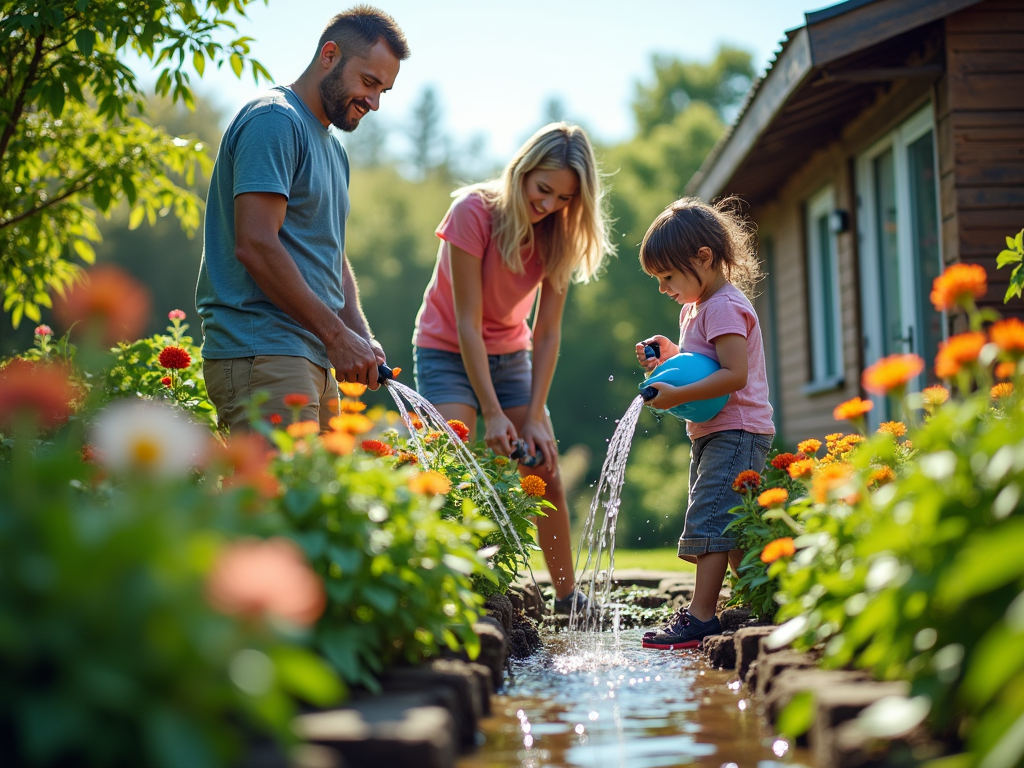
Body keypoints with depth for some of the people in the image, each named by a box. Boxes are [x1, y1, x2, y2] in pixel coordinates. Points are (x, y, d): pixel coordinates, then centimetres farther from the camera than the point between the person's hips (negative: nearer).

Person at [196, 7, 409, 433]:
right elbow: (255, 245, -18)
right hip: (262, 357, -10)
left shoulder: (332, 148, 24)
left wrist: (362, 339, 9)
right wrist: (337, 334, -15)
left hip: (311, 361, 10)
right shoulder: (274, 121, -8)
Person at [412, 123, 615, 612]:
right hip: (448, 352, -5)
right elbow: (467, 324, -25)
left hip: (510, 354, 5)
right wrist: (493, 413, -27)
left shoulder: (558, 232, -11)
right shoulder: (474, 211, -24)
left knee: (546, 471, 2)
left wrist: (535, 417, -16)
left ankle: (567, 595, 14)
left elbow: (547, 333, -10)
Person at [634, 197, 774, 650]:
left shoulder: (723, 307, -15)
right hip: (711, 434, 11)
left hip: (736, 432, -11)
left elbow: (735, 375, -24)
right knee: (729, 528, 11)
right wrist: (670, 357, 9)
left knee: (709, 520, -14)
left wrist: (678, 395, -25)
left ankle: (701, 614, -16)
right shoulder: (695, 309, 18)